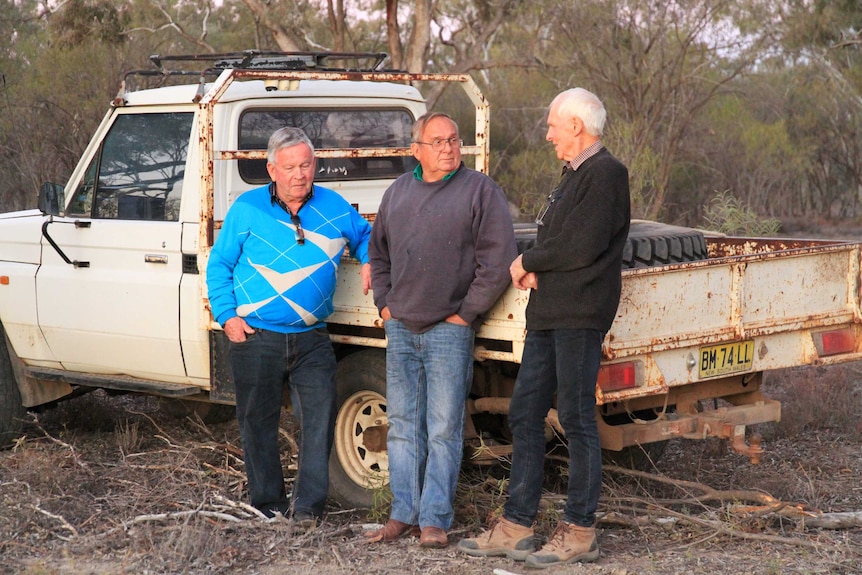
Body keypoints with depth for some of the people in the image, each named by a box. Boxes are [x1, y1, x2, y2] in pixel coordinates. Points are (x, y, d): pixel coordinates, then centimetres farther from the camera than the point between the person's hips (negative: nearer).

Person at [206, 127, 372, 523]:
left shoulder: (334, 207, 6)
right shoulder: (246, 209, -1)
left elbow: (364, 235, 26)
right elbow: (218, 265, 4)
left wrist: (369, 262, 5)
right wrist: (228, 315, -6)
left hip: (312, 340, 2)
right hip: (256, 338, -1)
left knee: (320, 420, -6)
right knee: (259, 423, 6)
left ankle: (309, 504, 1)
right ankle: (267, 503, 18)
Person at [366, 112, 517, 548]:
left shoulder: (480, 190, -4)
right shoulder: (398, 192, 13)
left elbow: (498, 261, -9)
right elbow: (378, 252, 24)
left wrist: (467, 313, -8)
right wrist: (384, 303, 14)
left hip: (449, 330, -5)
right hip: (400, 329, 5)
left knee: (444, 430, -3)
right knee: (402, 426, 9)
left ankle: (434, 520, 3)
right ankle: (403, 514, 17)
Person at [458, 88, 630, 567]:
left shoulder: (605, 173, -10)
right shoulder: (574, 175, 21)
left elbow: (584, 245, -20)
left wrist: (528, 262, -6)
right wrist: (534, 269, 0)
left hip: (580, 315, -10)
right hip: (549, 313, 10)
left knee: (578, 420, -4)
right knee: (525, 415, 9)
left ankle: (580, 532, 3)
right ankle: (515, 527, 15)